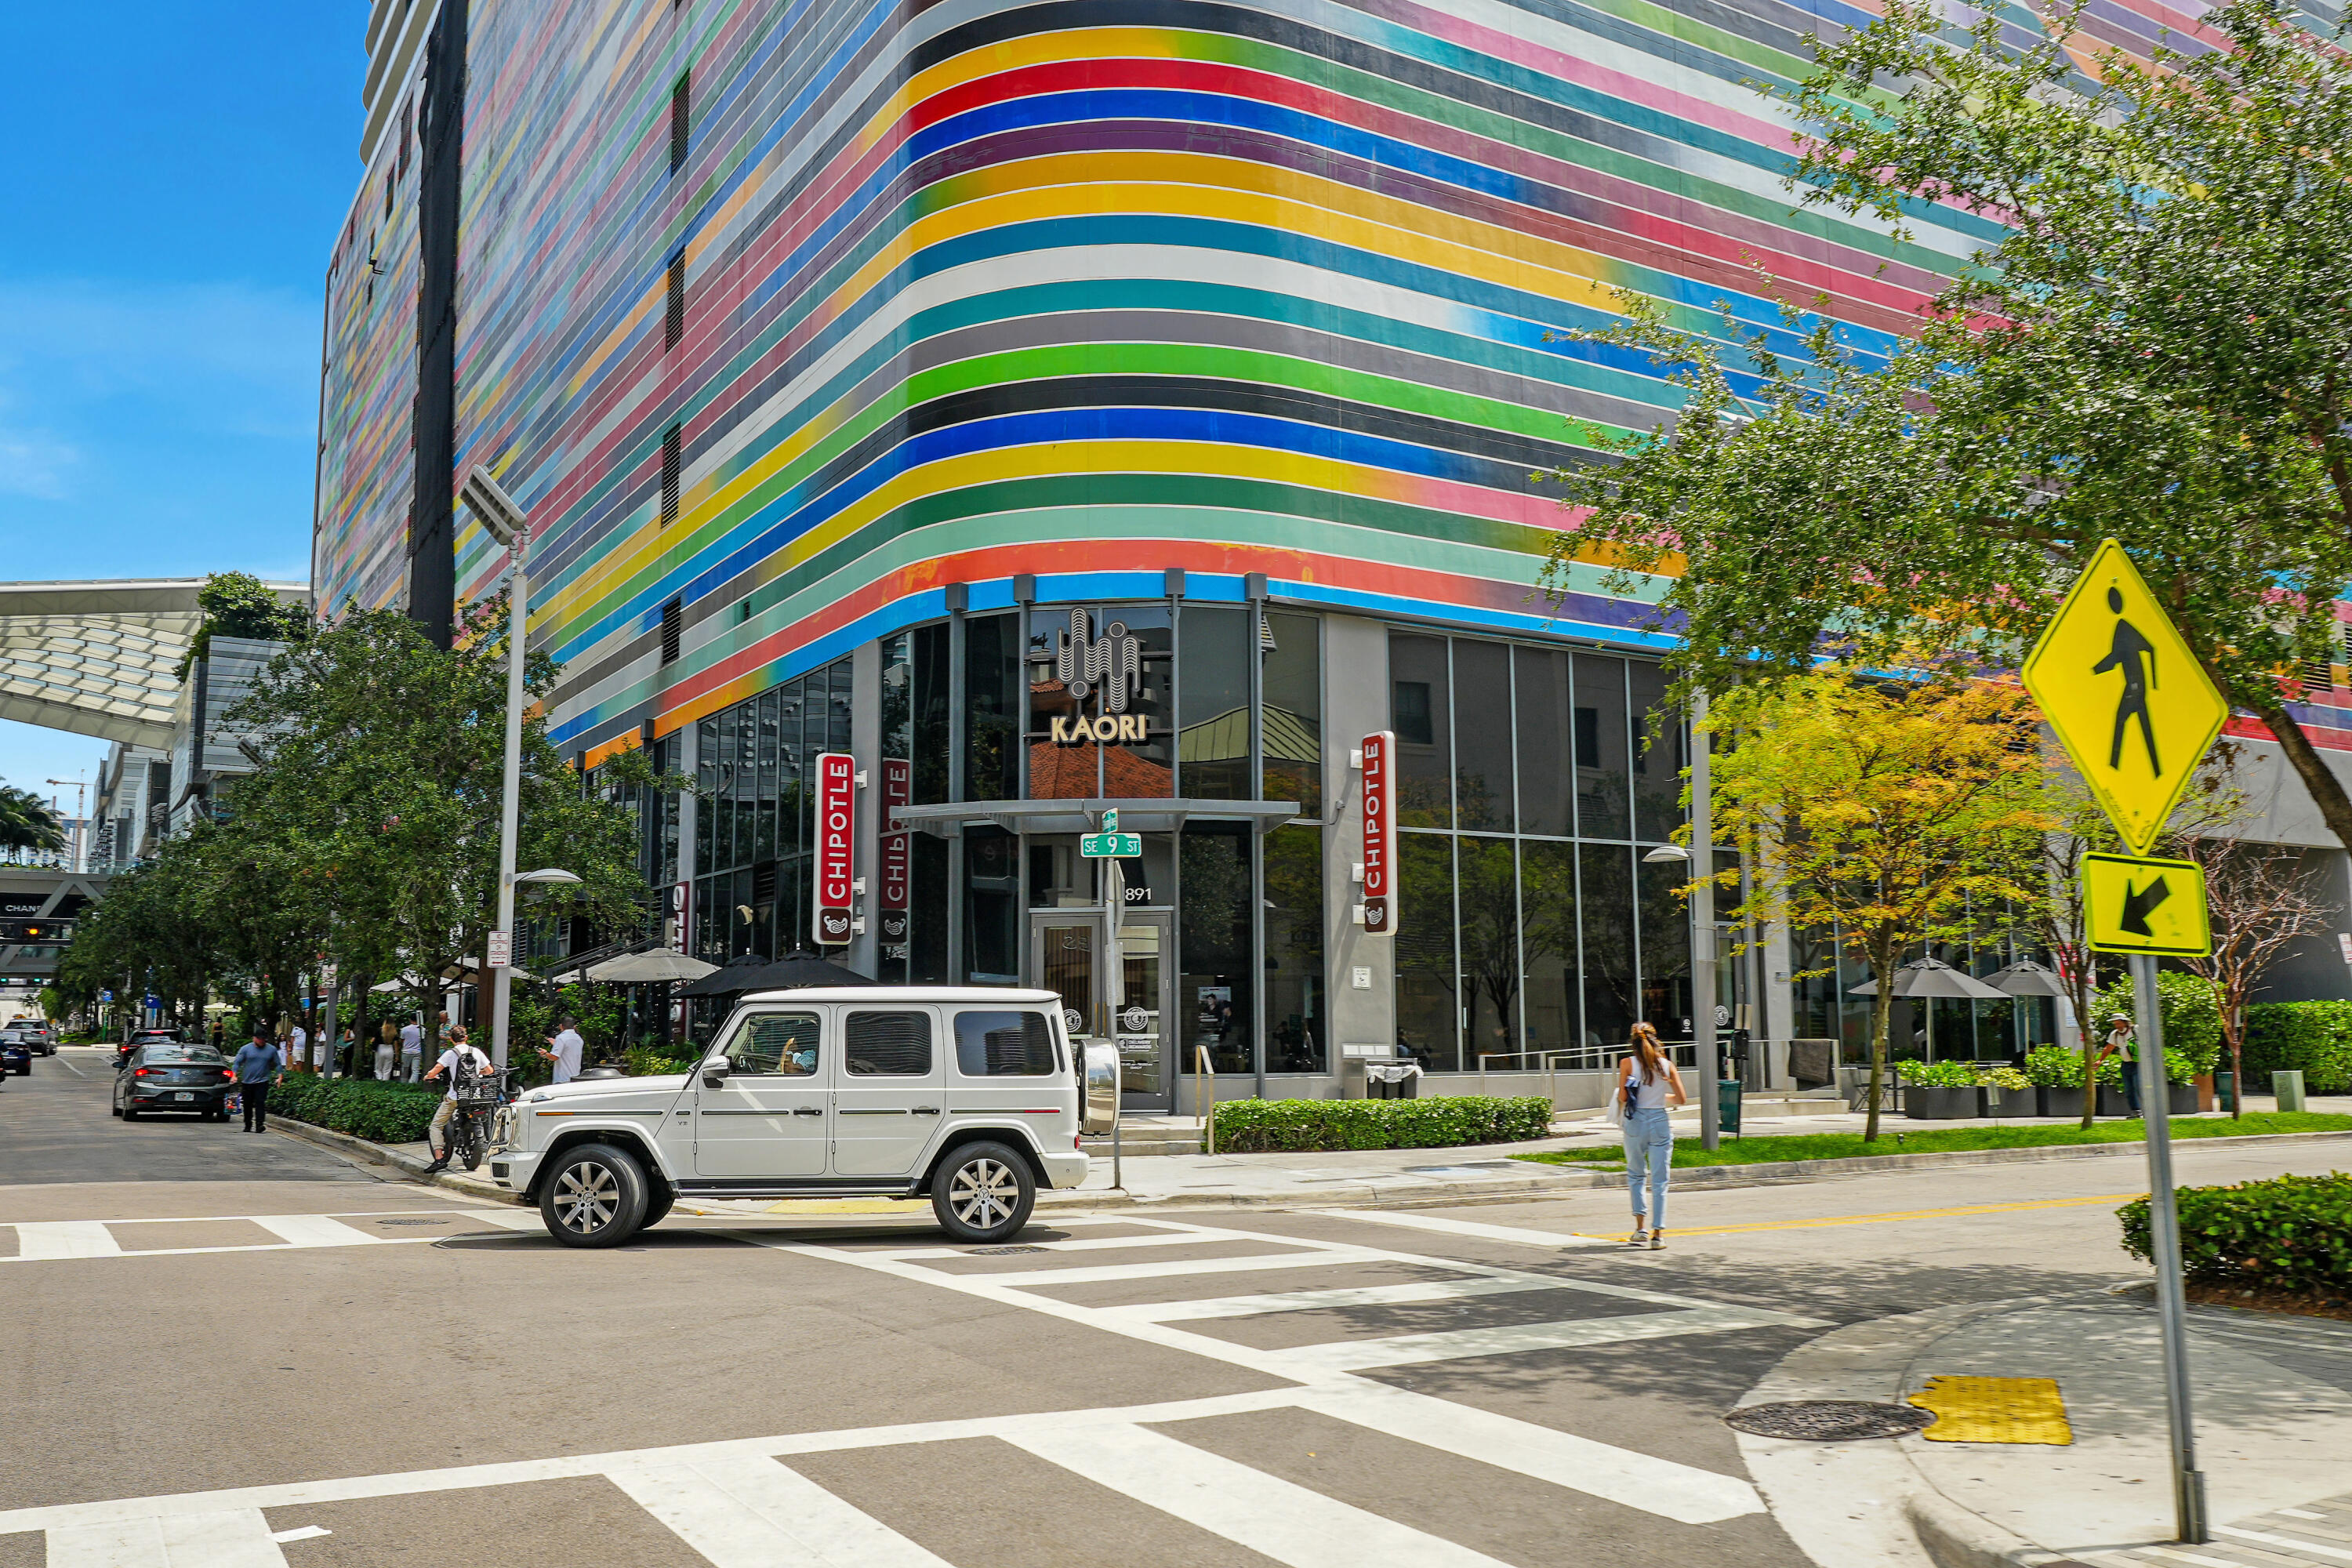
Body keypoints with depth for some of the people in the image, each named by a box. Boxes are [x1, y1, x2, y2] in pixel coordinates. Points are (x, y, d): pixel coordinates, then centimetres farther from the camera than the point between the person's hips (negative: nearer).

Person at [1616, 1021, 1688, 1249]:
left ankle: (1641, 1226, 7)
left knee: (1636, 1174, 17)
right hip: (1660, 1122, 1)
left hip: (1636, 1122, -1)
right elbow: (1681, 1098, 4)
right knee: (1659, 1181, 4)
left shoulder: (1627, 1064, -3)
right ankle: (1658, 1232, 0)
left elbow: (1622, 1096, -11)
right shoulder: (1667, 1064, 2)